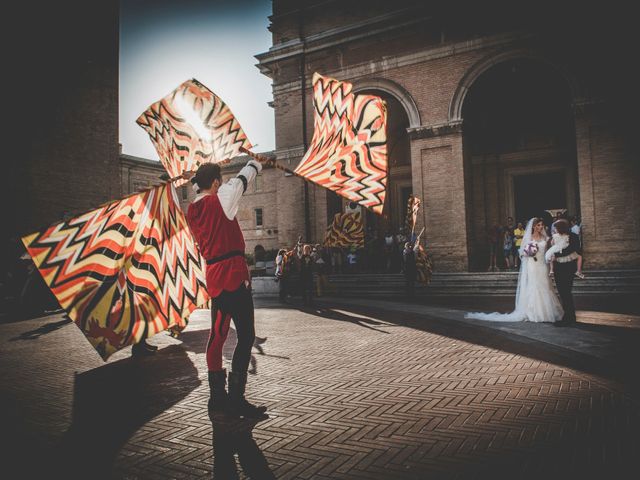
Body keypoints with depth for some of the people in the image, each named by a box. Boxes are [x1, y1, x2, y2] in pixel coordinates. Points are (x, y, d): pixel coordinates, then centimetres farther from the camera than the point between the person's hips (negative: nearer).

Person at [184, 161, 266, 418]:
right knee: (246, 336, -6)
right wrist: (256, 163, 26)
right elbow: (242, 178, 9)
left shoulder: (193, 209, 12)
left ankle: (217, 396, 19)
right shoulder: (220, 198, -7)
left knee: (217, 334, 12)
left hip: (214, 275, 9)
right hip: (233, 273, -9)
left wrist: (195, 179, 44)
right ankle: (236, 398, -6)